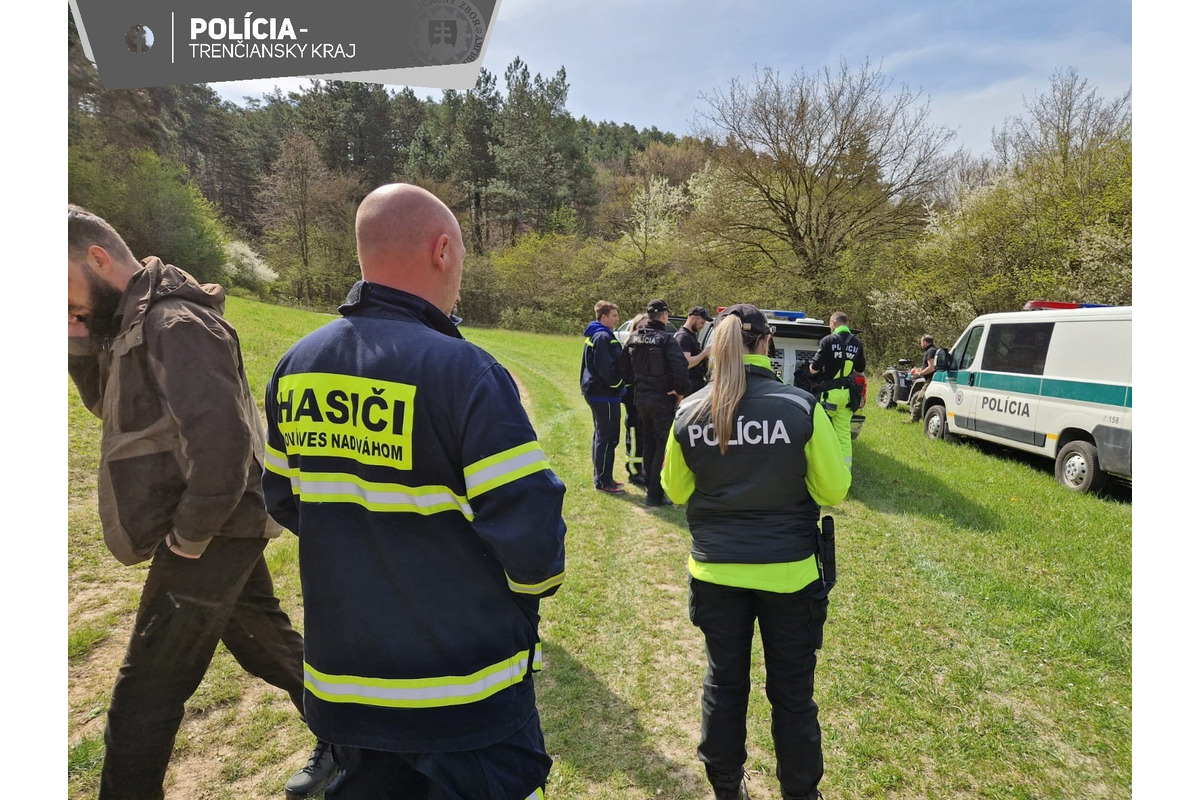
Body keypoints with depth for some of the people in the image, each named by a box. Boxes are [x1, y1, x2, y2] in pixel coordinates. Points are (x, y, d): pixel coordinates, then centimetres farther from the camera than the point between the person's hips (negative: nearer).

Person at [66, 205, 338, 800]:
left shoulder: (174, 324, -20)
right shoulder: (135, 319, 11)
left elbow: (218, 437, -30)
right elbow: (110, 404, 19)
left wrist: (192, 532, -20)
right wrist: (80, 345, 2)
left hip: (210, 536, -10)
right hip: (220, 530, 10)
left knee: (142, 700, 2)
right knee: (269, 644, 22)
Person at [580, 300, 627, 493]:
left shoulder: (594, 335, 15)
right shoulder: (603, 337, -17)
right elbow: (606, 368, -23)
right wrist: (619, 385, -11)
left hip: (596, 392, 11)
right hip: (605, 395, -11)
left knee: (601, 435, 17)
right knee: (608, 438, -5)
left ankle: (600, 477, 26)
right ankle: (603, 481, 1)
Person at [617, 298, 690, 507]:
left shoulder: (634, 337, 4)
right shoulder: (666, 339, -16)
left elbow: (622, 367, 9)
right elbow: (680, 366, -27)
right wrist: (680, 391, -13)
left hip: (641, 397, 7)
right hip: (662, 399, -7)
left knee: (649, 442, 21)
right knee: (663, 445, 1)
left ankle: (650, 485, 31)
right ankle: (655, 494, 2)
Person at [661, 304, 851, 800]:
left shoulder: (689, 414, -9)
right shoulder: (802, 408, -15)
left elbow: (676, 490, 4)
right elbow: (834, 489, -7)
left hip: (716, 572, 2)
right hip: (789, 572, -1)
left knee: (723, 684, 19)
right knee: (792, 692, 17)